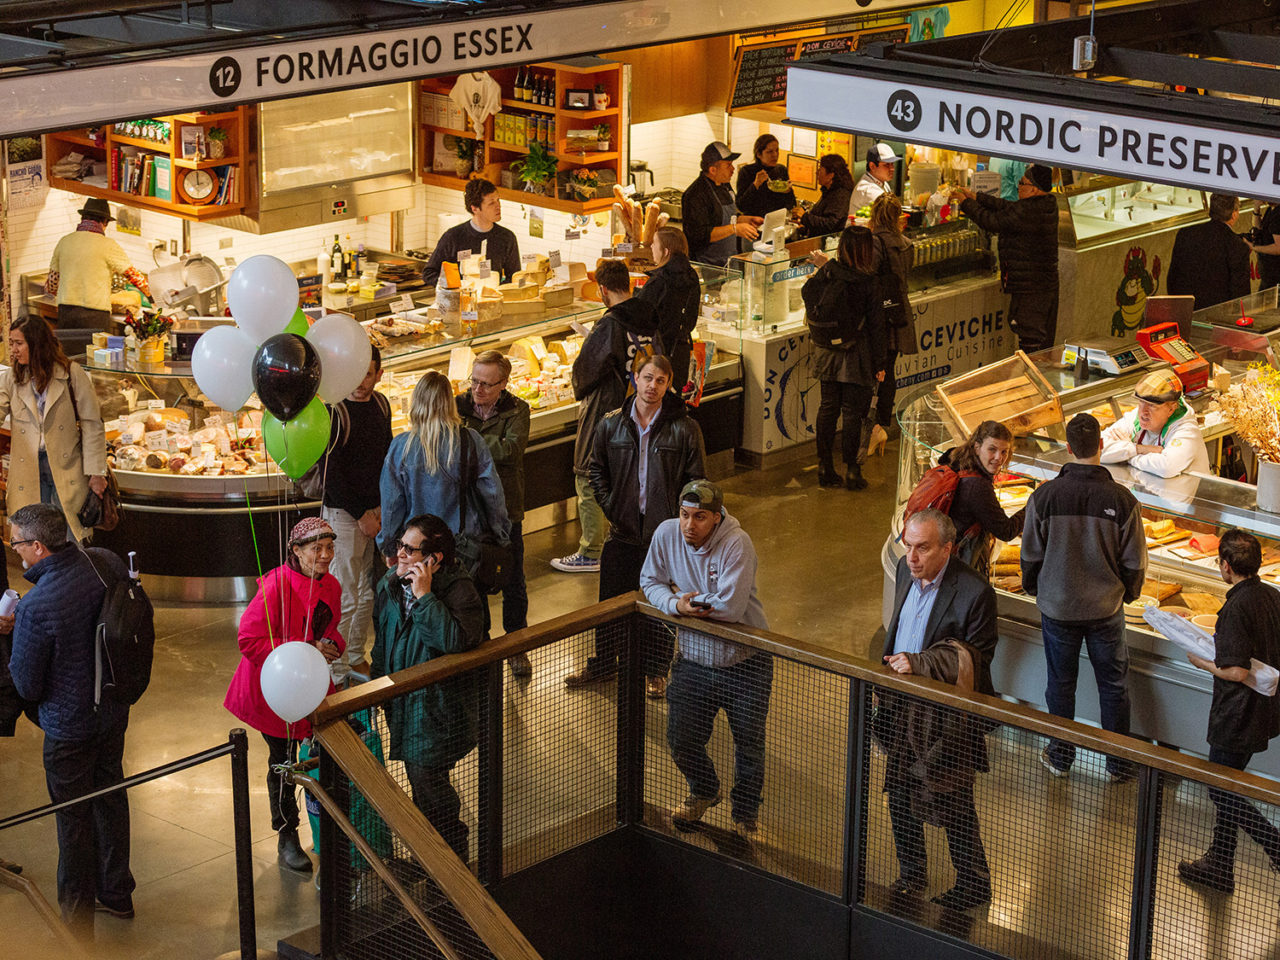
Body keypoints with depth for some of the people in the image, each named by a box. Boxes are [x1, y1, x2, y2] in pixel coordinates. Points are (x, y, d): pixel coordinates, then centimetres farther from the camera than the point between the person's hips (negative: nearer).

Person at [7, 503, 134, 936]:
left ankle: (77, 923, 24)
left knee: (74, 819, 9)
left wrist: (11, 644, -3)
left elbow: (27, 686, -19)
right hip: (114, 710, 7)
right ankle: (116, 893, 43)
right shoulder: (105, 563, -11)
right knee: (110, 795, 25)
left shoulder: (36, 607, -31)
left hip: (69, 726, -7)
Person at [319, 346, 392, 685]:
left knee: (369, 592, 14)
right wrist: (361, 515, -12)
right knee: (345, 596, -5)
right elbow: (330, 474, -15)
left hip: (375, 512, 7)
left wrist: (382, 506, 2)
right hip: (343, 515, -7)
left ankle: (356, 658, 28)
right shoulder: (335, 412, -15)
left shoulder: (381, 405, 6)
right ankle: (338, 671, 4)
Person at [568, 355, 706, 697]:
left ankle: (657, 671, 24)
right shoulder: (611, 424, 0)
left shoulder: (684, 429, -8)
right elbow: (596, 469, 13)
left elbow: (696, 481, -2)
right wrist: (610, 506, 3)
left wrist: (677, 517, -8)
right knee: (611, 599, 13)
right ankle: (603, 663, 31)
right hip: (623, 529, 3)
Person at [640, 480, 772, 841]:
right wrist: (677, 604, -17)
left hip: (744, 662, -4)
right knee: (681, 740, 11)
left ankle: (746, 812, 35)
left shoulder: (737, 544, -25)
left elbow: (730, 607, -31)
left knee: (749, 744, 9)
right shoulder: (666, 534, -9)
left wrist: (689, 599, -16)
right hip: (693, 660, 4)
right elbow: (650, 582, 3)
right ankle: (704, 791, 43)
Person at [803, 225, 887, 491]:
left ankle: (825, 468, 18)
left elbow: (807, 293, 10)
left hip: (826, 353, 4)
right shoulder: (868, 283, -15)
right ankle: (851, 470, 9)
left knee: (828, 407, 13)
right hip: (856, 357, -4)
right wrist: (879, 363, -3)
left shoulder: (825, 273, -6)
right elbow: (876, 325, -11)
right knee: (853, 412, 4)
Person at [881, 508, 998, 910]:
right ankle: (912, 876, 39)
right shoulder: (906, 572, 1)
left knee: (953, 807, 6)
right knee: (900, 796, 19)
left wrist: (919, 663, -31)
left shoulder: (974, 593, -22)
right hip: (901, 708, 7)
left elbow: (975, 657, -20)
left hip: (945, 717, -7)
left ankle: (973, 885, 26)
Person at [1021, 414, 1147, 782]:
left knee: (1061, 683, 16)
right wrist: (1127, 594, 14)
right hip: (1106, 609, 0)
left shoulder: (1045, 496, -15)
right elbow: (1134, 562, -6)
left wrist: (1034, 589, 15)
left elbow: (1031, 554, -5)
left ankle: (1060, 756, 28)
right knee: (1114, 685, 14)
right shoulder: (1122, 500, -16)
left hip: (1058, 607, 0)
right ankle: (1118, 762, 21)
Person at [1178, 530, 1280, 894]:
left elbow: (1237, 672, -26)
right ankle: (1219, 867, 29)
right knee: (1226, 787, 20)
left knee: (1223, 792, 5)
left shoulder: (1236, 608, -25)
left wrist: (1203, 662, -10)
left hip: (1239, 715, -9)